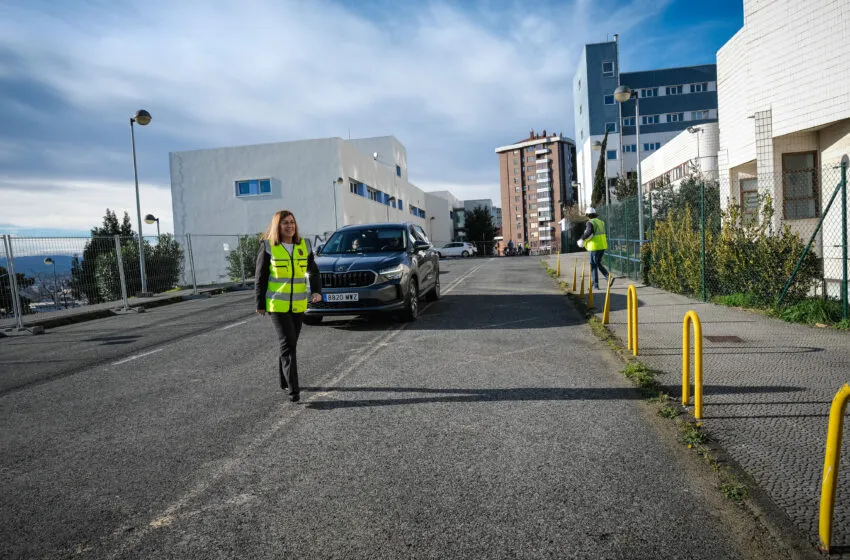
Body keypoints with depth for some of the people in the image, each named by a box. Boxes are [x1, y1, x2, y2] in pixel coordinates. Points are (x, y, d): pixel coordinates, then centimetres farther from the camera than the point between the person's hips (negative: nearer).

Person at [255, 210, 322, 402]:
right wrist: (260, 303, -1)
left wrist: (316, 291, -9)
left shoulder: (303, 245, 4)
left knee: (289, 343, 14)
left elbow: (313, 271, 9)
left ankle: (284, 381, 30)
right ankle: (293, 389, -10)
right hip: (277, 305, -4)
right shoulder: (268, 247, -6)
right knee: (287, 343, -11)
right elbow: (260, 277, -2)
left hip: (298, 305, 4)